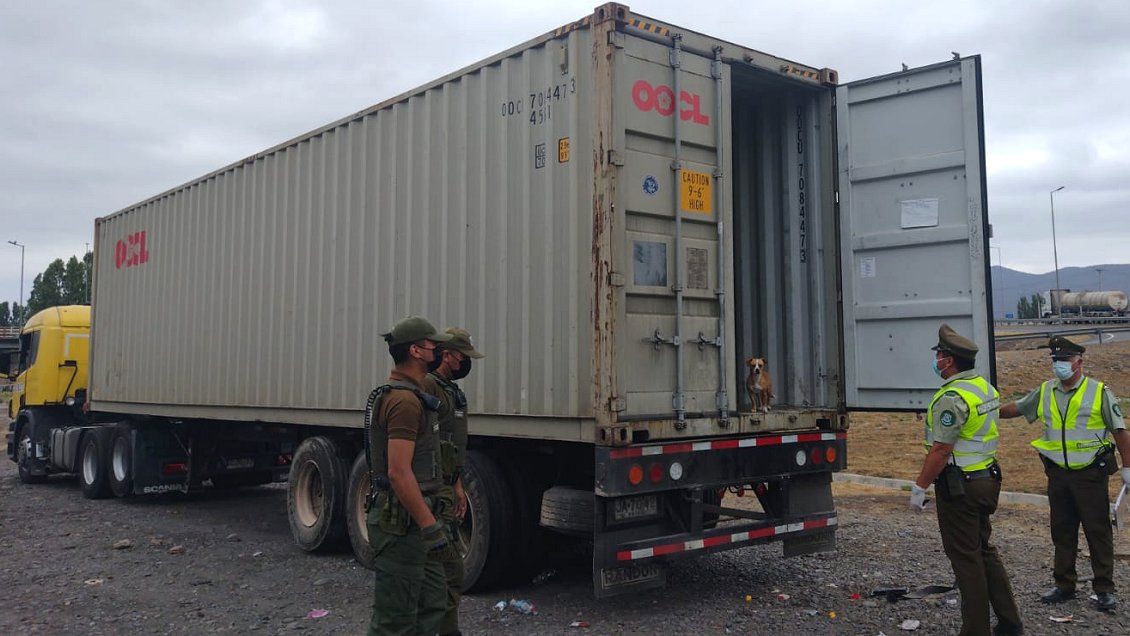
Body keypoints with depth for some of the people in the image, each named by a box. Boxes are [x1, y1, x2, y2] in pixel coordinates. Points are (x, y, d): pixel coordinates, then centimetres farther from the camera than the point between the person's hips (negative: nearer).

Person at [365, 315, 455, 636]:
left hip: (412, 518, 11)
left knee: (431, 602, 18)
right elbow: (399, 472, -26)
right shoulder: (405, 401, -20)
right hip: (402, 523, -11)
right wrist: (431, 527, -25)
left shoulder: (407, 394, 14)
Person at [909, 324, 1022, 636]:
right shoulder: (985, 386, 9)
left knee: (966, 557, 0)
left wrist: (919, 486, -16)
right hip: (987, 478, 9)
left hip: (959, 486, -9)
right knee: (984, 550, 19)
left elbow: (941, 449, -23)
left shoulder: (952, 397, -21)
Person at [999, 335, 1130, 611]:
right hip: (1058, 474, 4)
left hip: (1091, 474, -4)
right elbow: (1014, 408, 17)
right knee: (1062, 531, 12)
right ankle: (1064, 584, 23)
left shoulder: (1099, 392, -6)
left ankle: (1104, 589, 12)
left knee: (1098, 531, 2)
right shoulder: (1044, 392, 5)